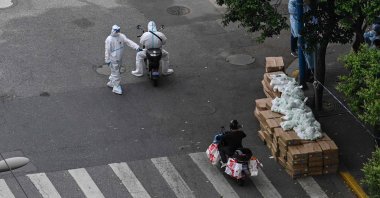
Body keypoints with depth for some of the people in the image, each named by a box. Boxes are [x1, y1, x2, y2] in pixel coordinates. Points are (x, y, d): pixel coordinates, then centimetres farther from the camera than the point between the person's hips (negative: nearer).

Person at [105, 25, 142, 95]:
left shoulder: (121, 36, -3)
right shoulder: (109, 39, -19)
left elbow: (129, 42, -11)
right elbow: (107, 51, -14)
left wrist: (137, 47, -23)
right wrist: (107, 60, -12)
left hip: (119, 59, 7)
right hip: (113, 59, -7)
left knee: (116, 71, 21)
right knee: (115, 73, 0)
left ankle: (111, 83, 40)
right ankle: (116, 88, 11)